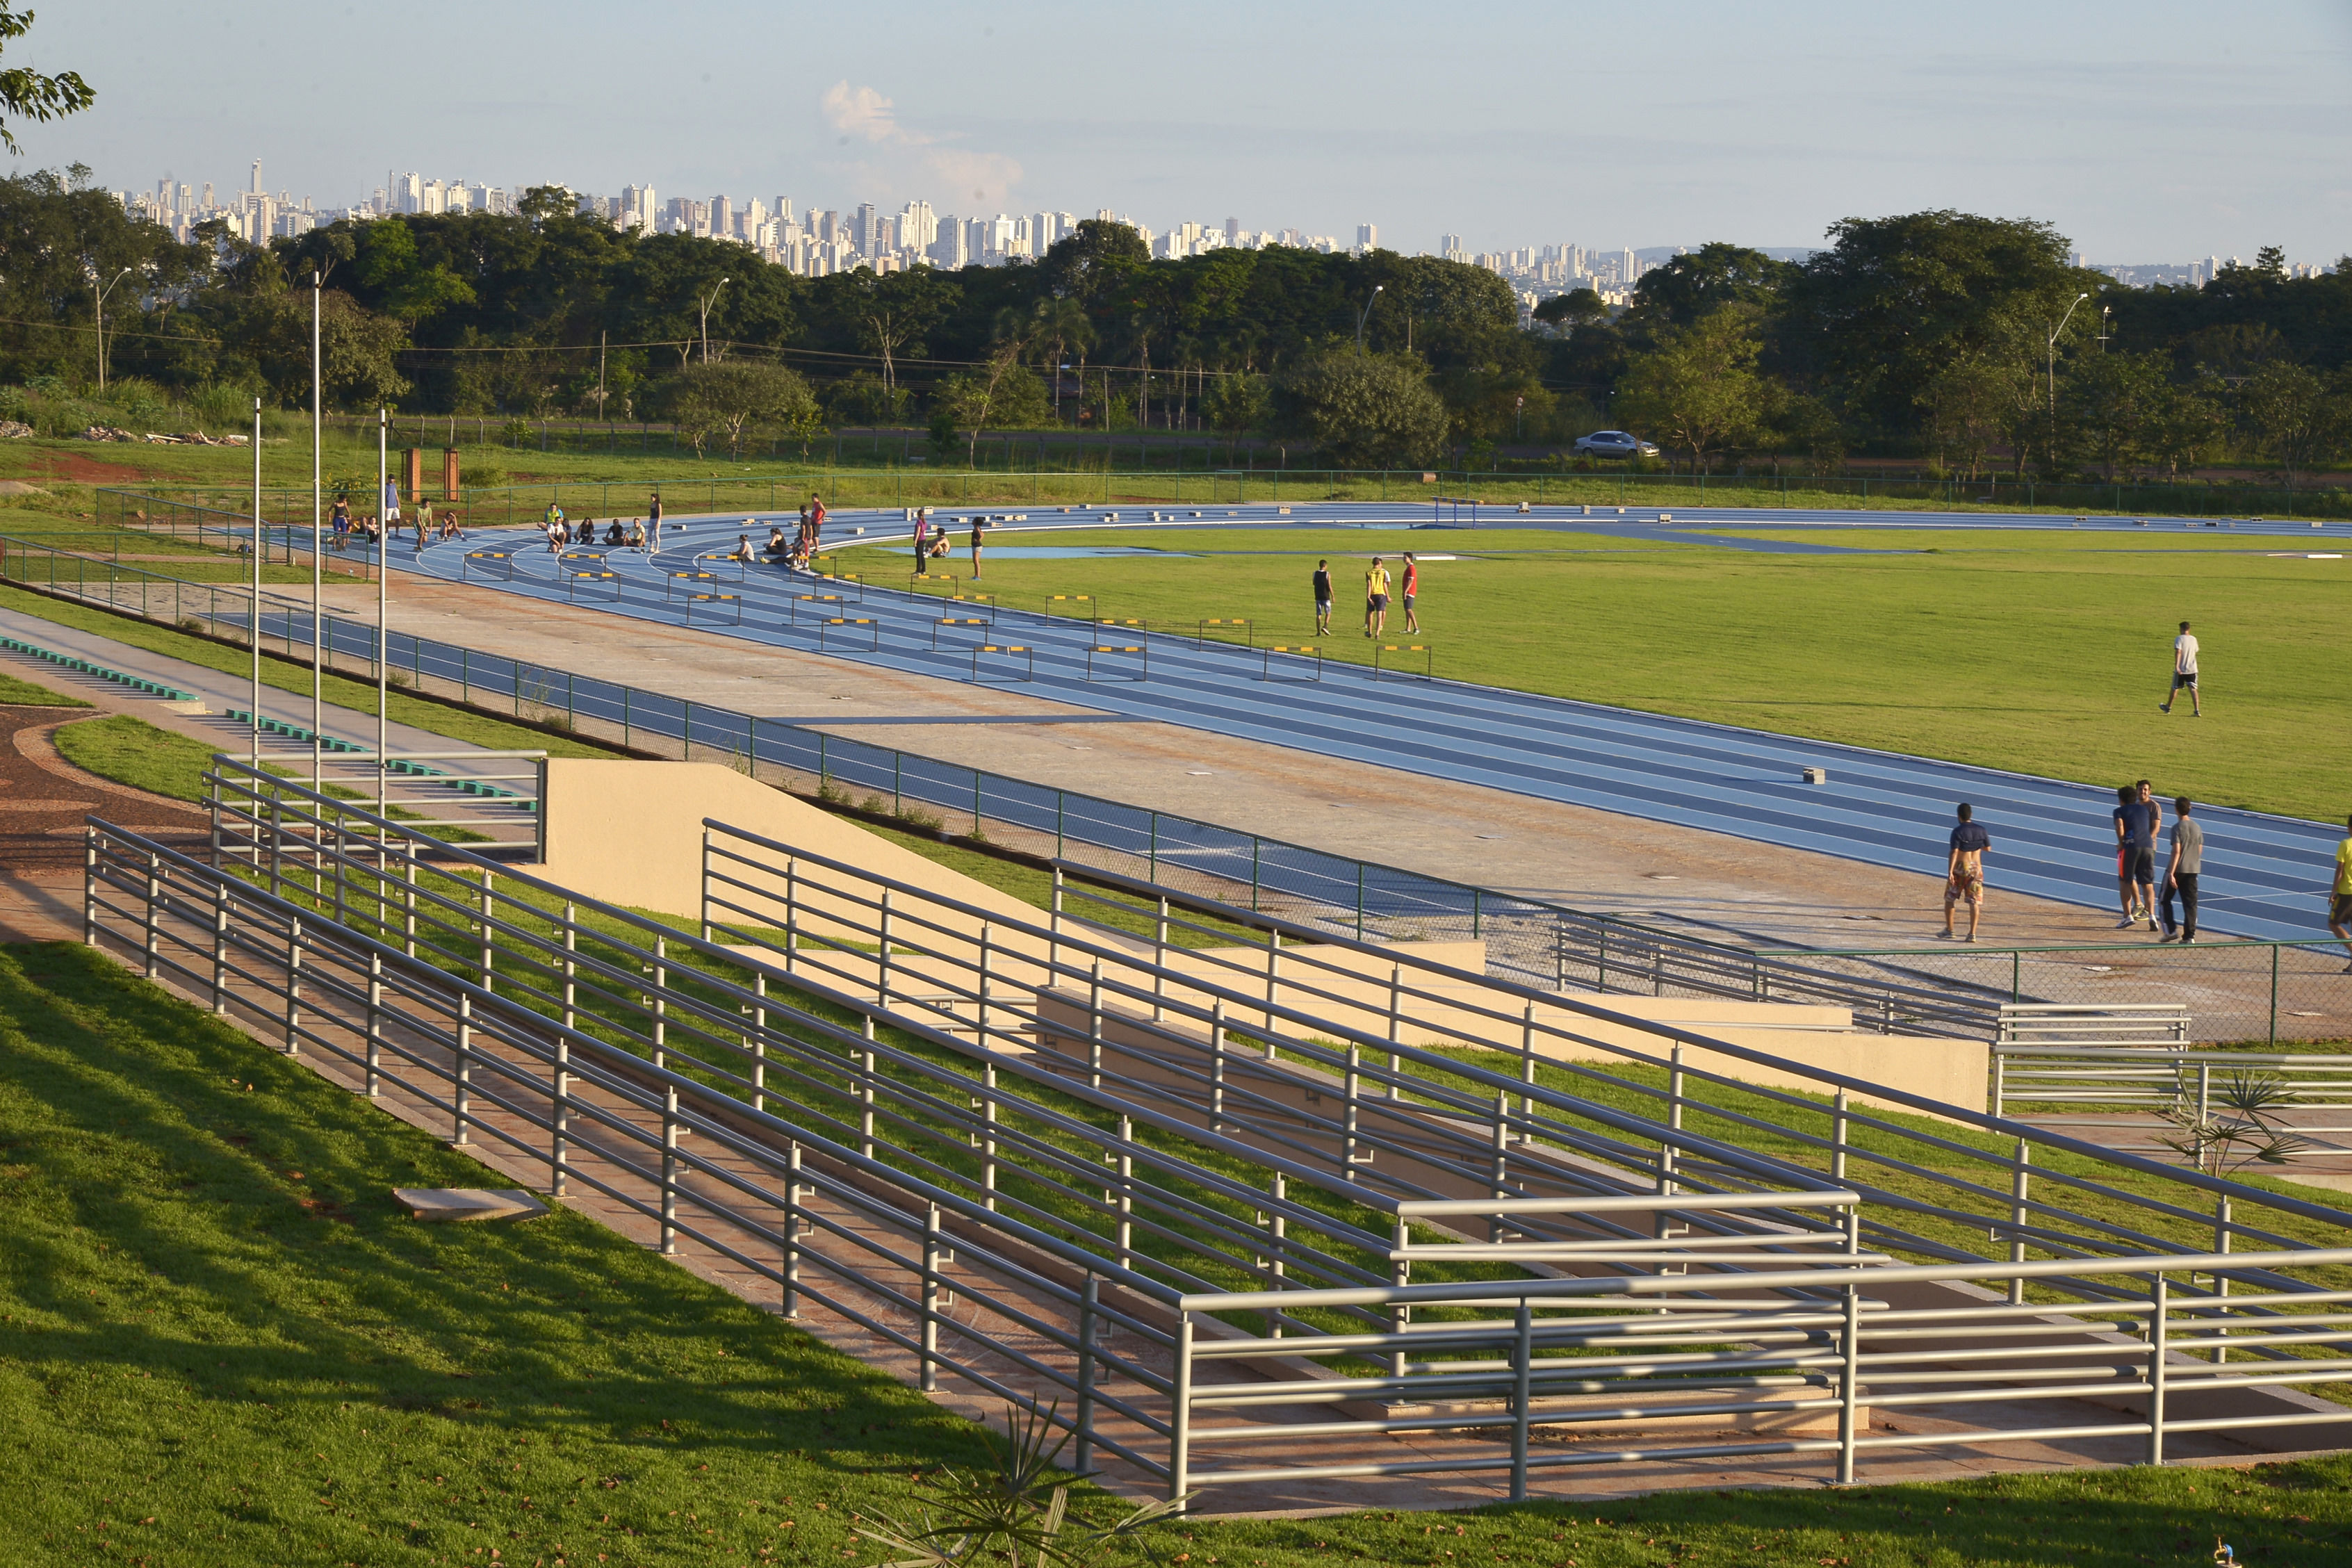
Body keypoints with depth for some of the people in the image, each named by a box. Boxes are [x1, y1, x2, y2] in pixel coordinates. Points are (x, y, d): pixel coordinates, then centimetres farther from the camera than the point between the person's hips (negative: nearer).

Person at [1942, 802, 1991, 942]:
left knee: (1949, 899, 15)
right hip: (1976, 868, 3)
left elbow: (1954, 853, -19)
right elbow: (1988, 848, 13)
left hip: (1960, 868, -3)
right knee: (1974, 902, 1)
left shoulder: (1957, 832, -13)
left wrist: (1950, 872, -22)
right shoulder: (1981, 830, 1)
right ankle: (1972, 934, -7)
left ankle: (1949, 930, 19)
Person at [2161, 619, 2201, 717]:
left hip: (2181, 669, -4)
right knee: (2193, 689, -2)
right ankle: (2197, 711, -14)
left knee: (2175, 689, 13)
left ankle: (2168, 707, 30)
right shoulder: (2194, 639, 9)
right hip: (2192, 668, 4)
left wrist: (2177, 666, -28)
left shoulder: (2179, 639, -9)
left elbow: (2178, 652, -22)